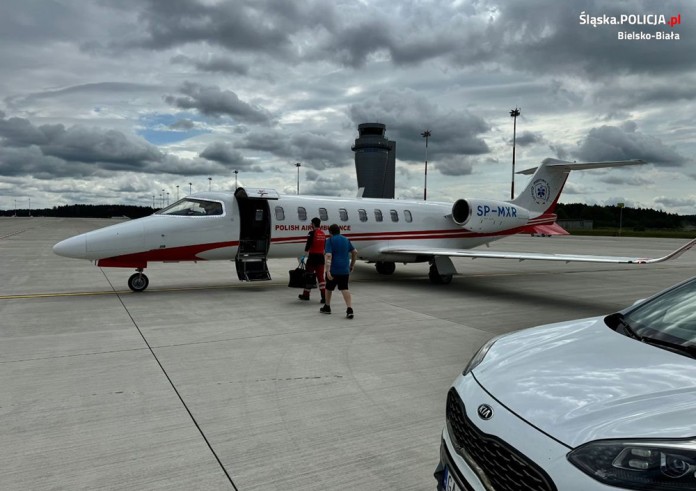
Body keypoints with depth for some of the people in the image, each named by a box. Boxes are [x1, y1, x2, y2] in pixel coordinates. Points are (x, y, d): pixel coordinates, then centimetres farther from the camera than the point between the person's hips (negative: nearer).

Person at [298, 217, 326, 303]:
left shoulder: (312, 233, -11)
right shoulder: (323, 233, 10)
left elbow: (308, 244, -16)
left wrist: (306, 251, -1)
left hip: (313, 256, -5)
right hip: (321, 257, 5)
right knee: (321, 276, 4)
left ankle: (306, 295, 21)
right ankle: (324, 297, -5)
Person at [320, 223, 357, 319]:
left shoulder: (330, 240, -6)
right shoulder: (346, 240, 11)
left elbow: (328, 256, -18)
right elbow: (355, 252, 16)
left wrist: (328, 271, -23)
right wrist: (352, 265, 25)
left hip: (333, 269, -4)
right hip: (345, 270, 4)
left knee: (329, 288, 17)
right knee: (344, 289, 0)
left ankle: (327, 307, 32)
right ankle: (349, 309, -18)